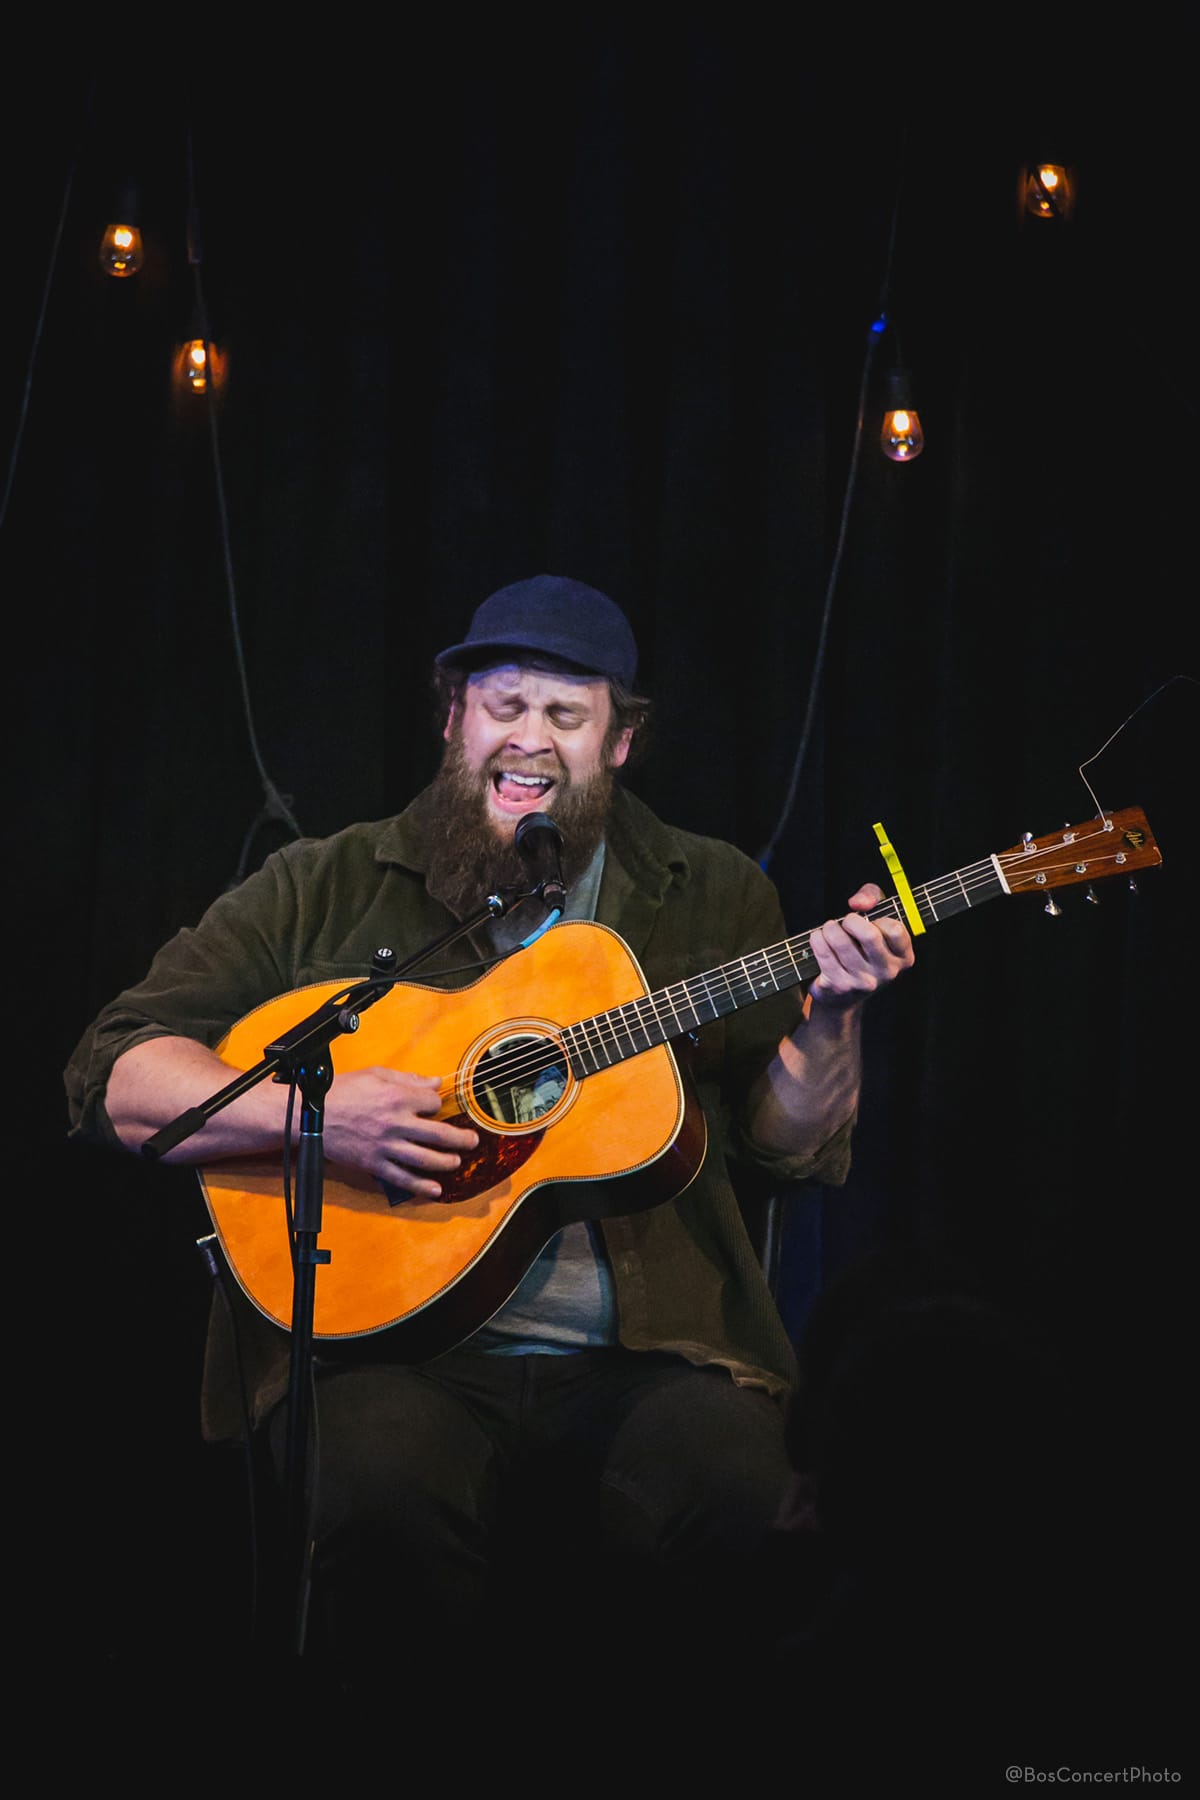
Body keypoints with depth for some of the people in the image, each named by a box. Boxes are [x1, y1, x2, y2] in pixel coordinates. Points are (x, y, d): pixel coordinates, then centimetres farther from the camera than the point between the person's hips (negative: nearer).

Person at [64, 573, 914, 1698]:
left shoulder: (714, 898, 19)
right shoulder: (325, 889, 11)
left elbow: (792, 1149, 15)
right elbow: (114, 1077, 5)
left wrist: (830, 1019, -4)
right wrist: (314, 1113, -10)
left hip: (648, 1353, 2)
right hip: (393, 1345, -2)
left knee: (729, 1480, -31)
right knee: (385, 1489, -35)